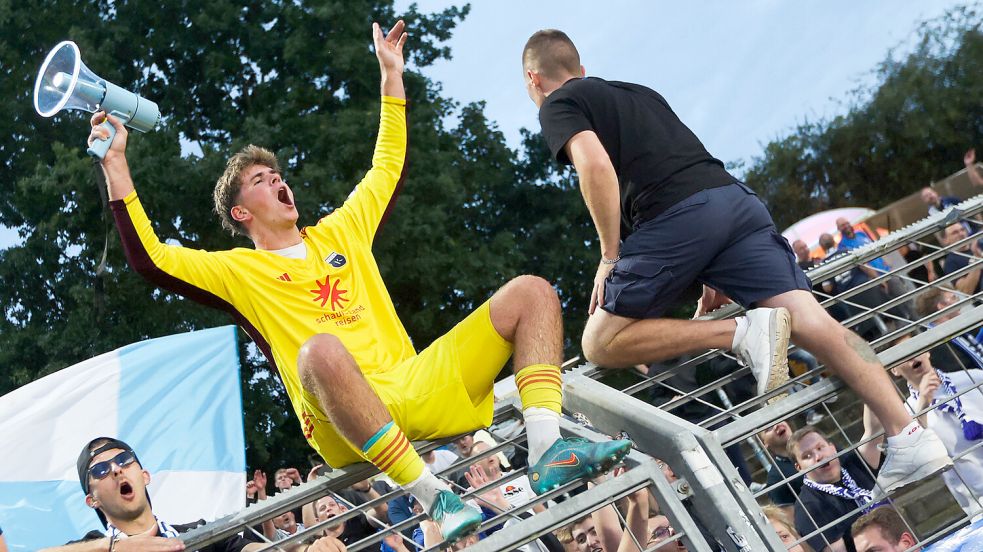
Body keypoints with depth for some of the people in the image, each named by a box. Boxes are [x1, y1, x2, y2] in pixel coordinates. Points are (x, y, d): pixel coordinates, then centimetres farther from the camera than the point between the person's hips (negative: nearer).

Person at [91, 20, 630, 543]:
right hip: (346, 433, -5)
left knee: (531, 291, -6)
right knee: (322, 351, -42)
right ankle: (436, 500, -40)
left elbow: (388, 169, 38)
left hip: (417, 388, 6)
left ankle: (548, 450, -29)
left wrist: (391, 75, 37)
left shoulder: (339, 232, 27)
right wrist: (115, 165, -1)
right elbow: (149, 259, 1)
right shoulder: (239, 271, 13)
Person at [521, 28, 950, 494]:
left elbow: (597, 164, -9)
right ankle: (910, 435, -21)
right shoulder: (637, 92, 35)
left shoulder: (559, 106, 12)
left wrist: (610, 255, -2)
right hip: (736, 197, 7)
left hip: (674, 217, -7)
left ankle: (741, 333, -10)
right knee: (812, 322, -5)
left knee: (599, 345, 4)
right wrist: (716, 273, 34)